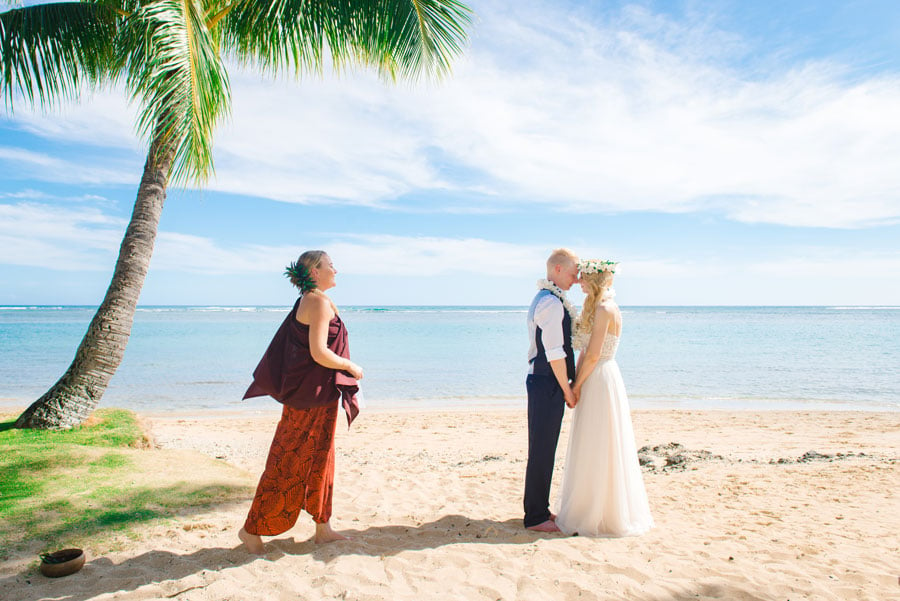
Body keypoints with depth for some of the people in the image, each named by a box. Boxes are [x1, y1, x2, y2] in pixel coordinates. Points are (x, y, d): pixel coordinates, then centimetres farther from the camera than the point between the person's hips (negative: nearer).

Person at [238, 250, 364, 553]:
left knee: (320, 460, 15)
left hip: (317, 393, 10)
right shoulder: (319, 301, -16)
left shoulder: (306, 302, 14)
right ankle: (252, 529, 15)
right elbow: (319, 353, -24)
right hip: (313, 393, -10)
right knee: (289, 463, 1)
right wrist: (351, 367, -11)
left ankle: (322, 528, 27)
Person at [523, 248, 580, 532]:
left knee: (543, 449, 17)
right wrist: (568, 390, -11)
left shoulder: (543, 298, 16)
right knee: (542, 450, -1)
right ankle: (535, 517, 11)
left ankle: (538, 509, 30)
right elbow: (555, 353, -20)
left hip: (541, 380, 10)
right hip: (547, 383, -10)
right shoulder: (552, 303, -17)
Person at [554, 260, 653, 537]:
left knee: (597, 450, 0)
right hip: (594, 379, 10)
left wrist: (577, 385, -12)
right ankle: (590, 510, 28)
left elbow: (593, 354, -20)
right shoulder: (597, 307, 14)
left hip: (600, 380, -10)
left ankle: (598, 517, 13)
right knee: (591, 449, 16)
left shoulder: (604, 309, -17)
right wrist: (577, 383, 7)